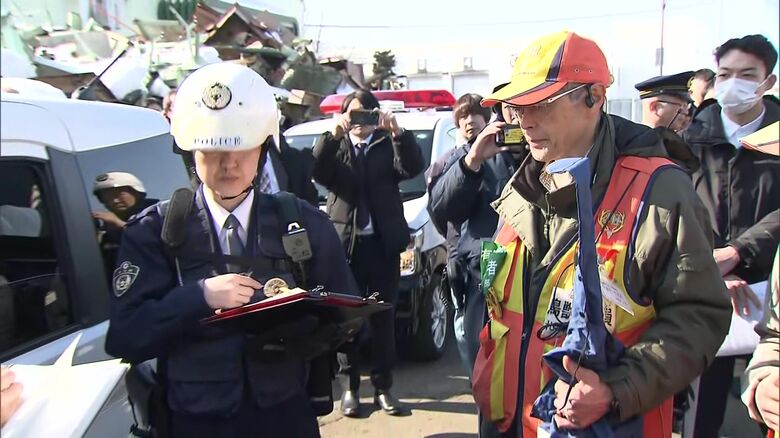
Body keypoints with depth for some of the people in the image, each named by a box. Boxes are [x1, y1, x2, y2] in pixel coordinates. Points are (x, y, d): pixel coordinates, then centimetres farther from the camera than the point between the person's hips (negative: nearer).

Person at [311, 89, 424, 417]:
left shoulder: (388, 145, 9)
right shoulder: (335, 146, 10)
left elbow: (412, 167, -10)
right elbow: (316, 172, -10)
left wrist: (398, 132, -23)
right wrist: (332, 137, -22)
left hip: (383, 243, 0)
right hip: (344, 243, 0)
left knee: (383, 318, 7)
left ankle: (383, 387, 17)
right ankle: (349, 387, 15)